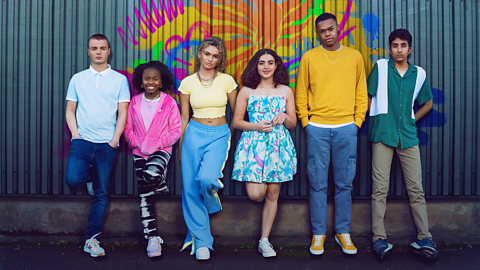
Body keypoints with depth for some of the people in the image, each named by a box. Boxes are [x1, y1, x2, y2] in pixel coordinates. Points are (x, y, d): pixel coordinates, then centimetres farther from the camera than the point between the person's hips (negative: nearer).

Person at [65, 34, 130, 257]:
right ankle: (90, 175, 15)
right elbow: (70, 111, 11)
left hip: (106, 143, -1)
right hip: (82, 139, 1)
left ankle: (91, 240, 10)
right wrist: (75, 135, -3)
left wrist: (114, 140, -7)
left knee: (101, 193, -1)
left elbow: (122, 113, 3)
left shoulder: (119, 80, 6)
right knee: (73, 179, -21)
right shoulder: (78, 79, 11)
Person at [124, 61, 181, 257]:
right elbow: (128, 128, 7)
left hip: (161, 150, -3)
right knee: (145, 194, -1)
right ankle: (152, 236, 7)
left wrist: (158, 142, -14)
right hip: (139, 152, 3)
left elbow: (176, 130, -3)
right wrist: (137, 143, -10)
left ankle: (161, 180, 4)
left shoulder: (169, 102, -2)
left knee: (152, 174, -34)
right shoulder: (134, 102, 6)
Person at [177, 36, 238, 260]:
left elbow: (236, 113, 11)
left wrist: (230, 134, 11)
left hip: (219, 135, -1)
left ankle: (211, 199, 15)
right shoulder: (188, 82, 4)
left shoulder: (227, 80, 2)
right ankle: (202, 242, 14)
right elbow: (184, 118, 9)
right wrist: (179, 146, 11)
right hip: (194, 134, 2)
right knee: (191, 188, -1)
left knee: (206, 178, -25)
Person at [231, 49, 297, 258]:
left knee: (272, 194, 4)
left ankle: (264, 240, 16)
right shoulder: (246, 91, 5)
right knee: (255, 194, -12)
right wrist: (257, 126, -12)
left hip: (279, 145, 2)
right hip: (253, 144, -2)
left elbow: (293, 124, 12)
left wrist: (284, 117, -10)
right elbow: (236, 121, 4)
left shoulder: (286, 91, 10)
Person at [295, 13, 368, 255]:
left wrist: (357, 122, 4)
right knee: (317, 184, 2)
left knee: (344, 184, 6)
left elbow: (361, 92, 12)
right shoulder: (309, 57, 6)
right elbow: (300, 94, 7)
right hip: (317, 129, -1)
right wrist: (306, 122, 1)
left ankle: (343, 232, 19)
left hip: (346, 128, 1)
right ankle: (318, 233, 14)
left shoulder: (354, 57, 9)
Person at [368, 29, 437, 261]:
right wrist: (377, 121, 7)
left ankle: (424, 239, 8)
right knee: (380, 188, -3)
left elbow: (427, 103, 22)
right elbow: (367, 97, 9)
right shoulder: (380, 67, 5)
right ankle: (379, 238, 2)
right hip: (383, 135, -2)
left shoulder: (419, 74, 11)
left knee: (416, 188, 2)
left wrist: (411, 120, 12)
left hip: (408, 136, 3)